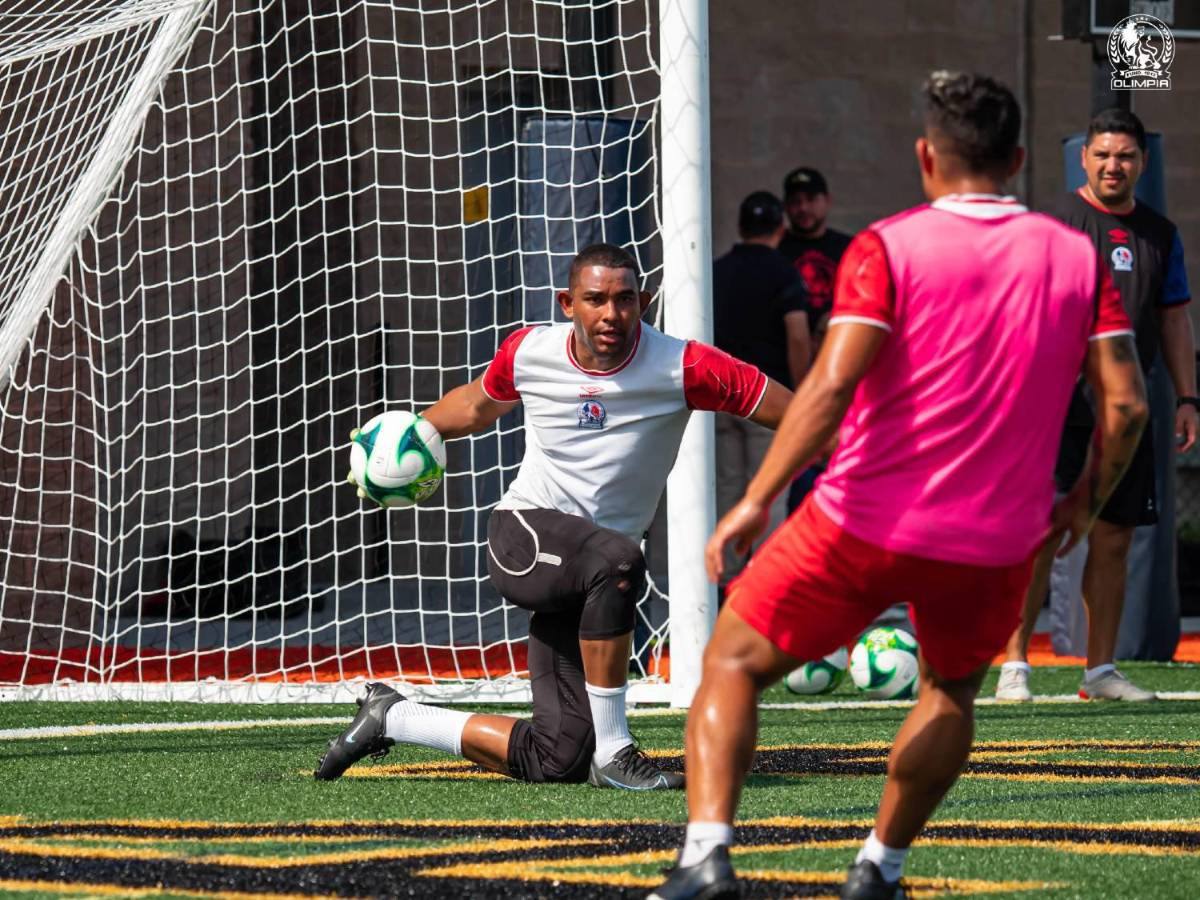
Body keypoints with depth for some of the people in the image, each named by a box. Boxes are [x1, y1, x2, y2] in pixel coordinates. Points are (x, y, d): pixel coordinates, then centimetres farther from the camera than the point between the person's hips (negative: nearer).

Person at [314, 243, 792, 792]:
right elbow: (479, 404, 21)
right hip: (523, 537, -2)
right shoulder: (529, 352, -3)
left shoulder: (680, 369, -11)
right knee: (617, 561, -38)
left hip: (588, 582, 2)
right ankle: (611, 752, -29)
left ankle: (391, 717, 17)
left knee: (557, 761, -4)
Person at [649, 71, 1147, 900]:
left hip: (867, 522, -3)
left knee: (733, 665, 10)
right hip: (997, 541, 3)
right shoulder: (1078, 258, 3)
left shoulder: (888, 248, -7)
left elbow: (832, 383, -19)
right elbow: (1126, 404, 0)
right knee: (952, 692, 31)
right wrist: (1085, 503, 15)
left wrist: (756, 501, -19)